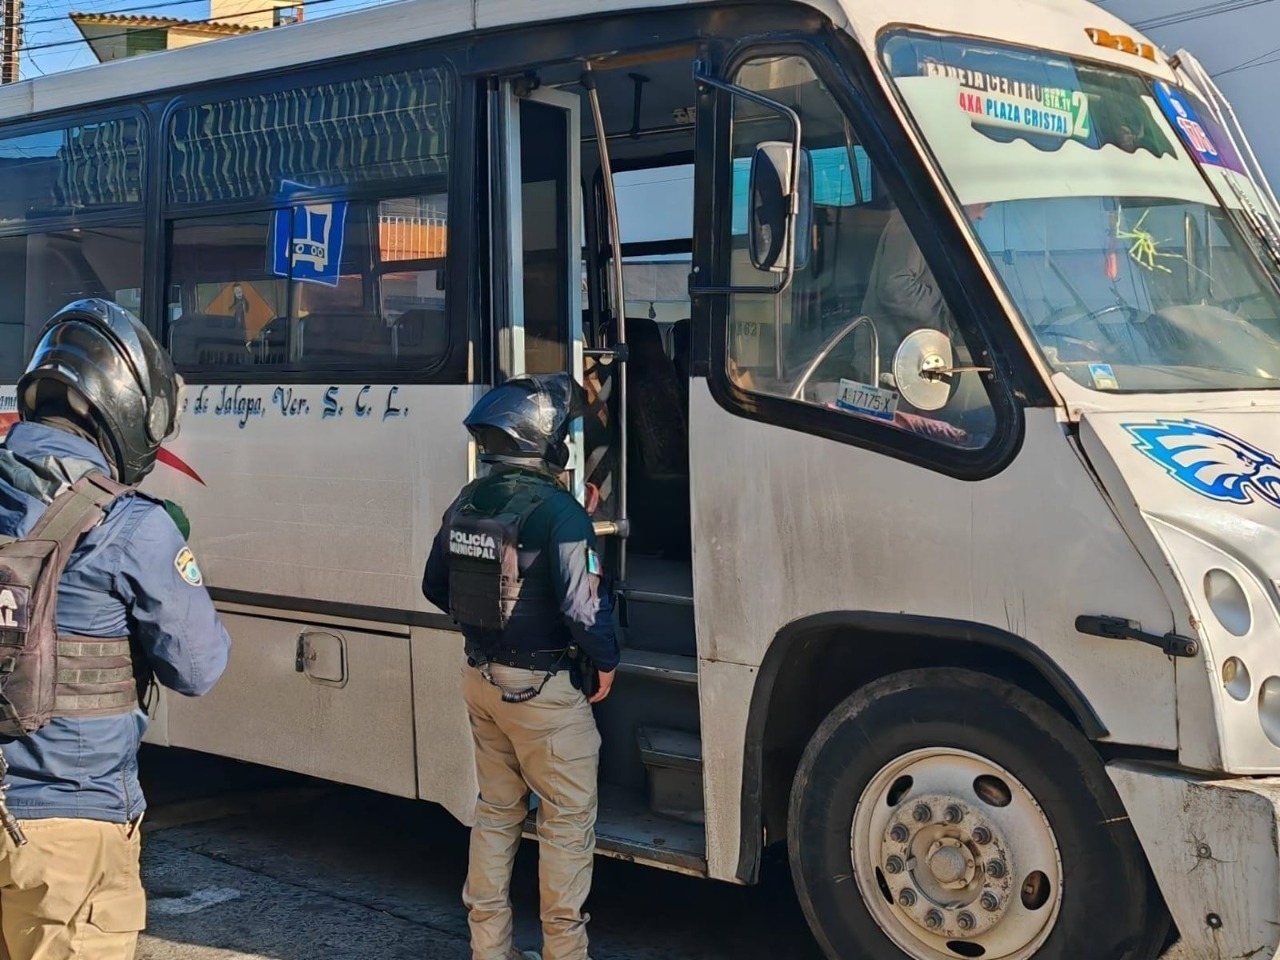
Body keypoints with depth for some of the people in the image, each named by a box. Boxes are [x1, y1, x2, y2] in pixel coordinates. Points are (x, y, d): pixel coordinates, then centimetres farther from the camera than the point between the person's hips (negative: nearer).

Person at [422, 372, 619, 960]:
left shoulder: (467, 503, 3)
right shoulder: (557, 511, -20)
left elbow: (436, 588, 12)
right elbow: (582, 603, -22)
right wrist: (606, 660, -6)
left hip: (480, 679, 7)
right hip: (542, 689, -7)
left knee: (496, 811, 18)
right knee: (568, 819, 5)